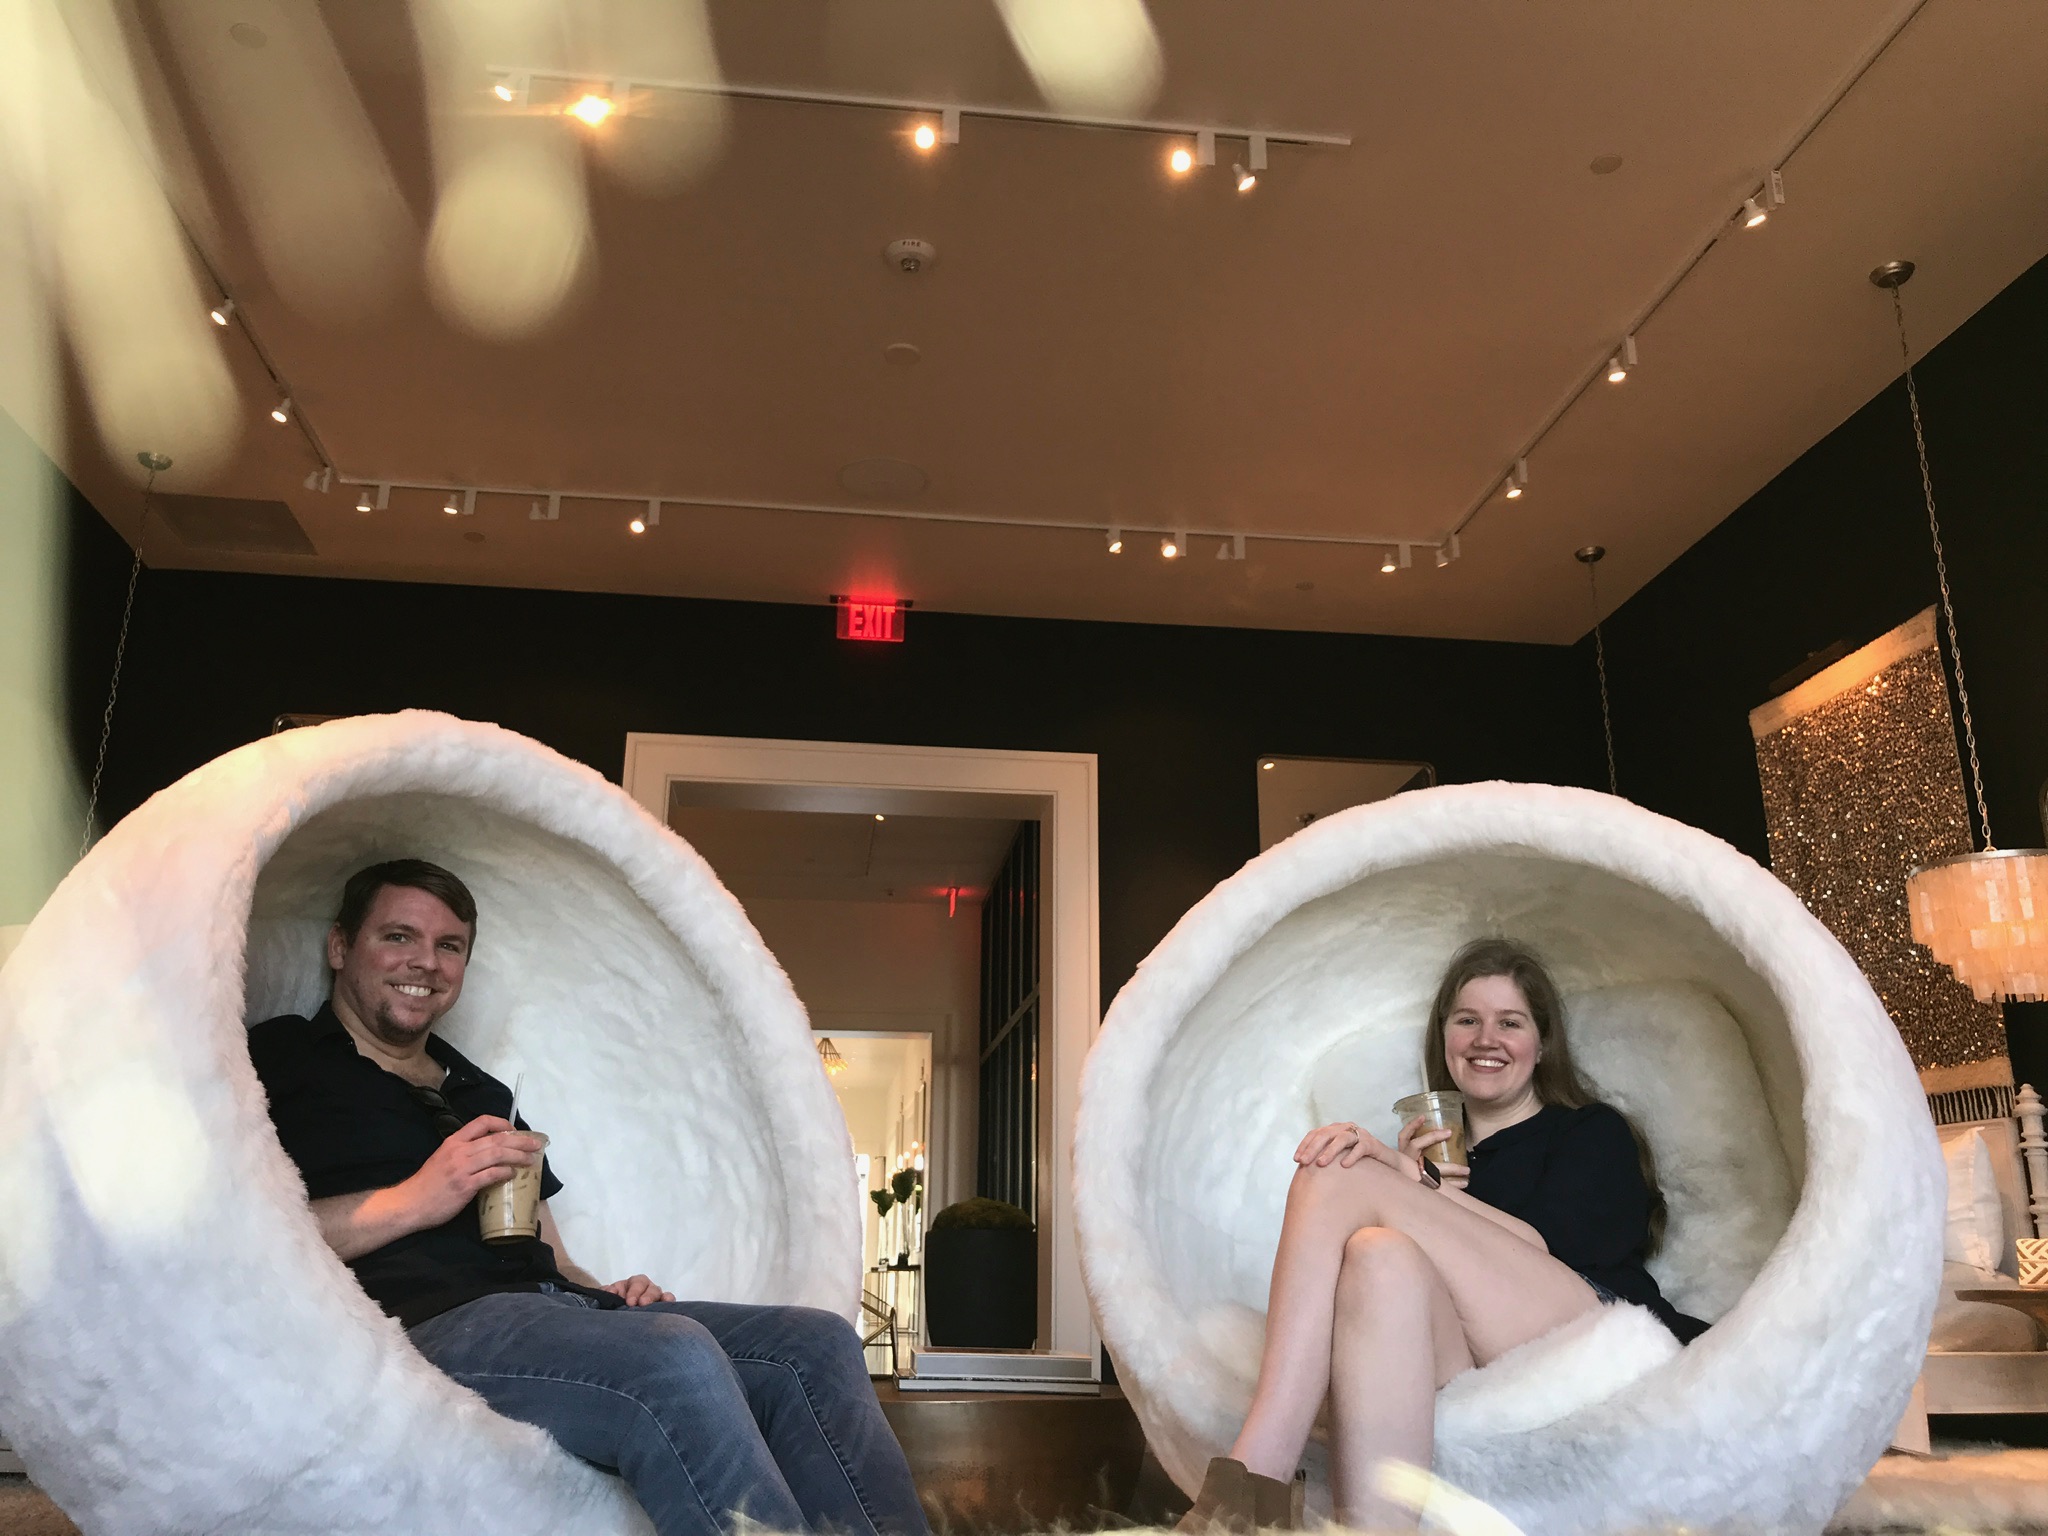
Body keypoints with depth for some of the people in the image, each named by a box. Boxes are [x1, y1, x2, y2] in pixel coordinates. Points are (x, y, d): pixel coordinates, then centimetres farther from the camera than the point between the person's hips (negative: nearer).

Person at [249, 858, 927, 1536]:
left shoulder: (485, 1096, 32)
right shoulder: (277, 1058, 12)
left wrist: (607, 1293, 5)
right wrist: (408, 1203, -11)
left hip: (552, 1305, 7)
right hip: (418, 1321, -7)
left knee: (817, 1343, -15)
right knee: (677, 1359, -36)